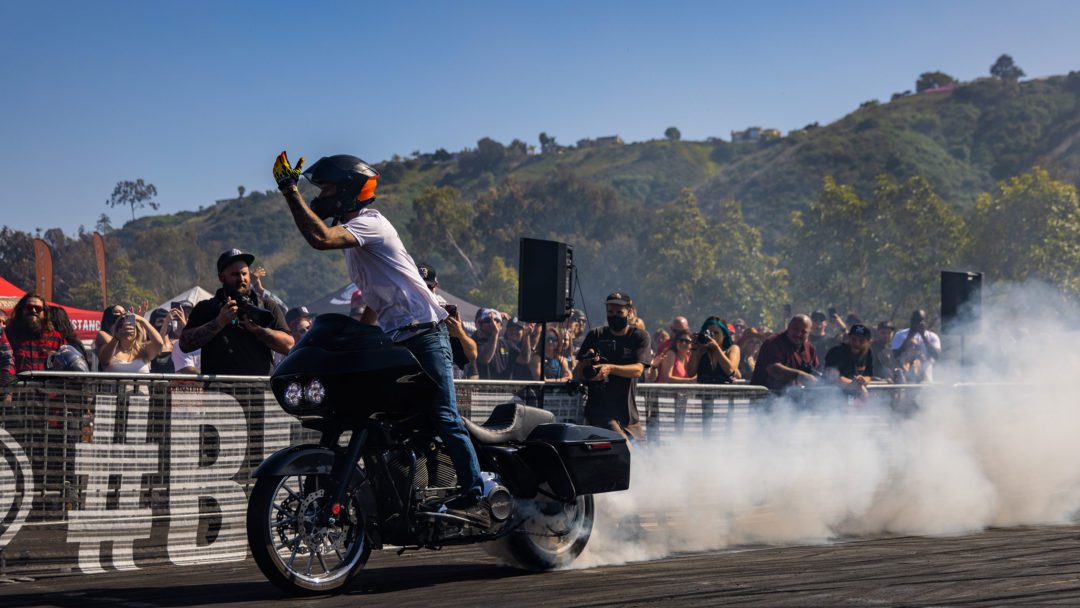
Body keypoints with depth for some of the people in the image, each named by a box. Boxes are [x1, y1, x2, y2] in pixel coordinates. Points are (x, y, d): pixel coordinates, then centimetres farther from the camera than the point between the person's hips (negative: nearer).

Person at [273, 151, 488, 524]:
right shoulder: (353, 231, 21)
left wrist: (291, 192, -25)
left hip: (424, 333, -10)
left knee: (444, 417, -13)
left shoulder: (369, 223, -11)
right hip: (394, 340, 10)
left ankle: (476, 499, -13)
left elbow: (320, 238, -31)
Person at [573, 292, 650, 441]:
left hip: (629, 414, 2)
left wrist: (610, 368, -29)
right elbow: (576, 374, 6)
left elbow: (638, 370, -13)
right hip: (599, 411, -2)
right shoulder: (596, 336, 7)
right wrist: (587, 363, -16)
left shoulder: (640, 337, 4)